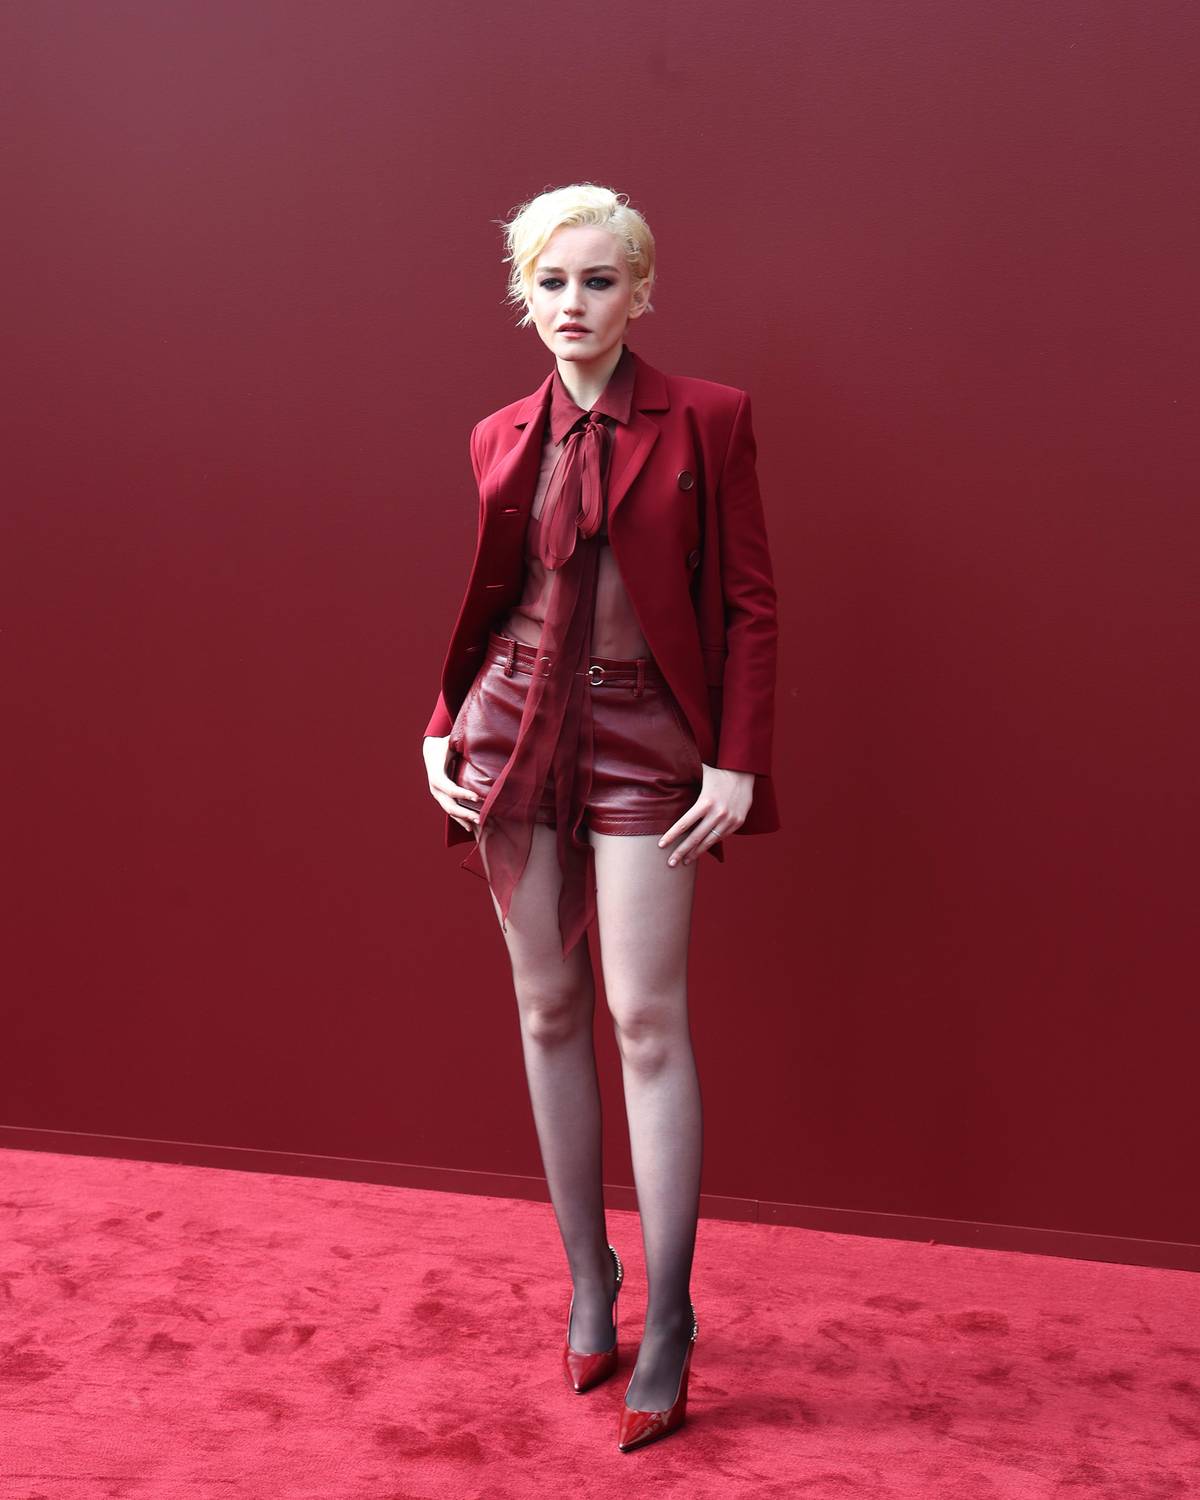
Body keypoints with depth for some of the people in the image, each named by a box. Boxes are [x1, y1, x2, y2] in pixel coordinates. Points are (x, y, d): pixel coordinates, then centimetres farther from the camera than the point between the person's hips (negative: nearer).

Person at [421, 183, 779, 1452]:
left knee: (646, 1018, -6)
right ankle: (586, 1281, 24)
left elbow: (750, 603, -3)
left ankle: (667, 1322, 9)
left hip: (644, 741, -4)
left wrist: (739, 761, -10)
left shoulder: (707, 418, -2)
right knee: (547, 1010, 8)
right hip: (516, 729, 4)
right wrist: (441, 727, 4)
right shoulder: (500, 438, 10)